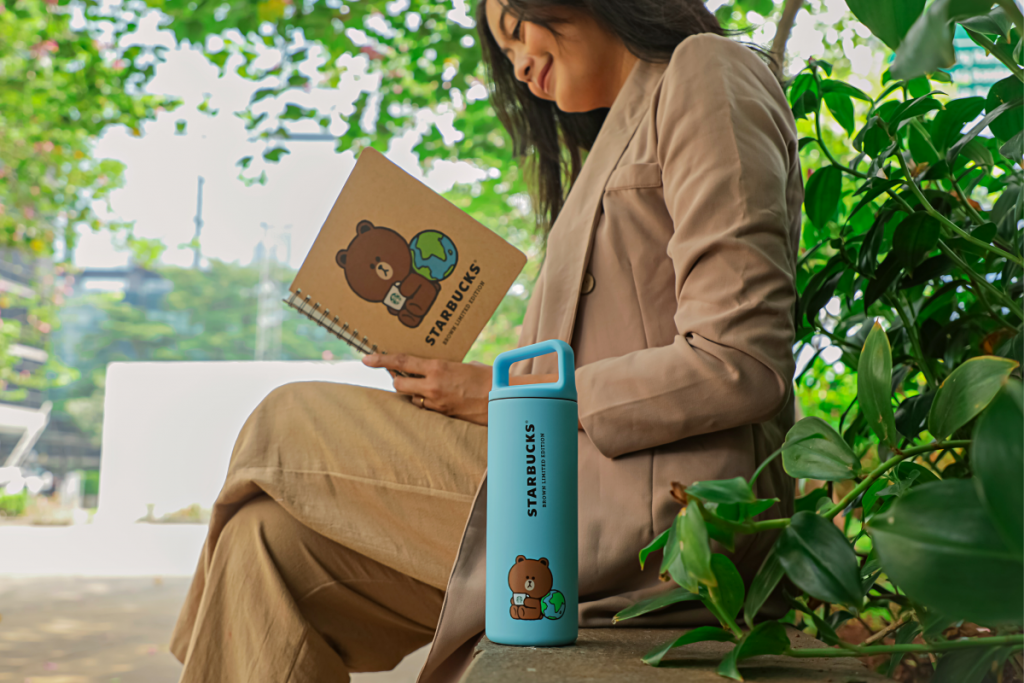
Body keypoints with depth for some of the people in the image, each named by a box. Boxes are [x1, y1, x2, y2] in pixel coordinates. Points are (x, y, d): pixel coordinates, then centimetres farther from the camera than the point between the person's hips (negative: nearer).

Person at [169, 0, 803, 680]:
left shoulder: (704, 71, -4)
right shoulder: (631, 124, 25)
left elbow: (741, 365, -16)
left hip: (665, 509, -8)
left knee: (288, 428, -3)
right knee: (274, 533, 0)